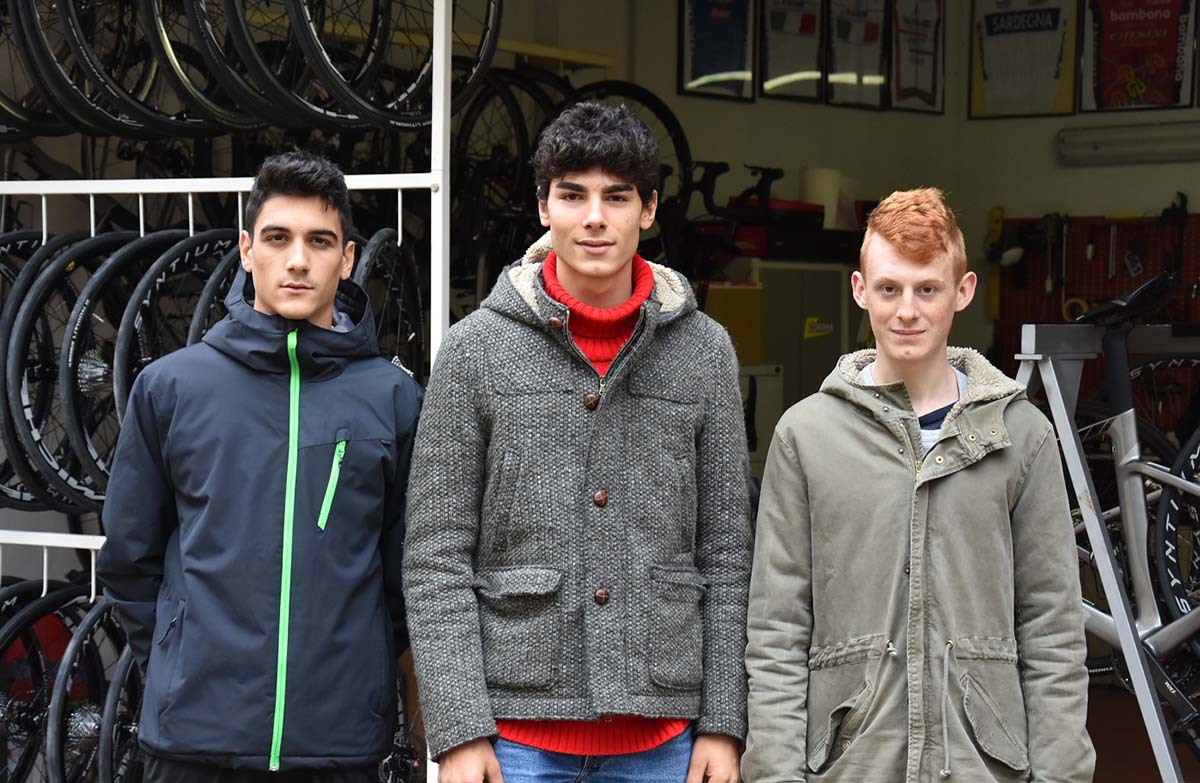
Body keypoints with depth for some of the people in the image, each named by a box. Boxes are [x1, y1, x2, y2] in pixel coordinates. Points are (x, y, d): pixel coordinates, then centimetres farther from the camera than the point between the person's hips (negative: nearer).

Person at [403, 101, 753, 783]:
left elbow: (726, 554, 6)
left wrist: (723, 725, 1)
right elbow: (437, 559, -2)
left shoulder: (705, 351, 5)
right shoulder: (477, 350, 0)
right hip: (519, 725, -1)